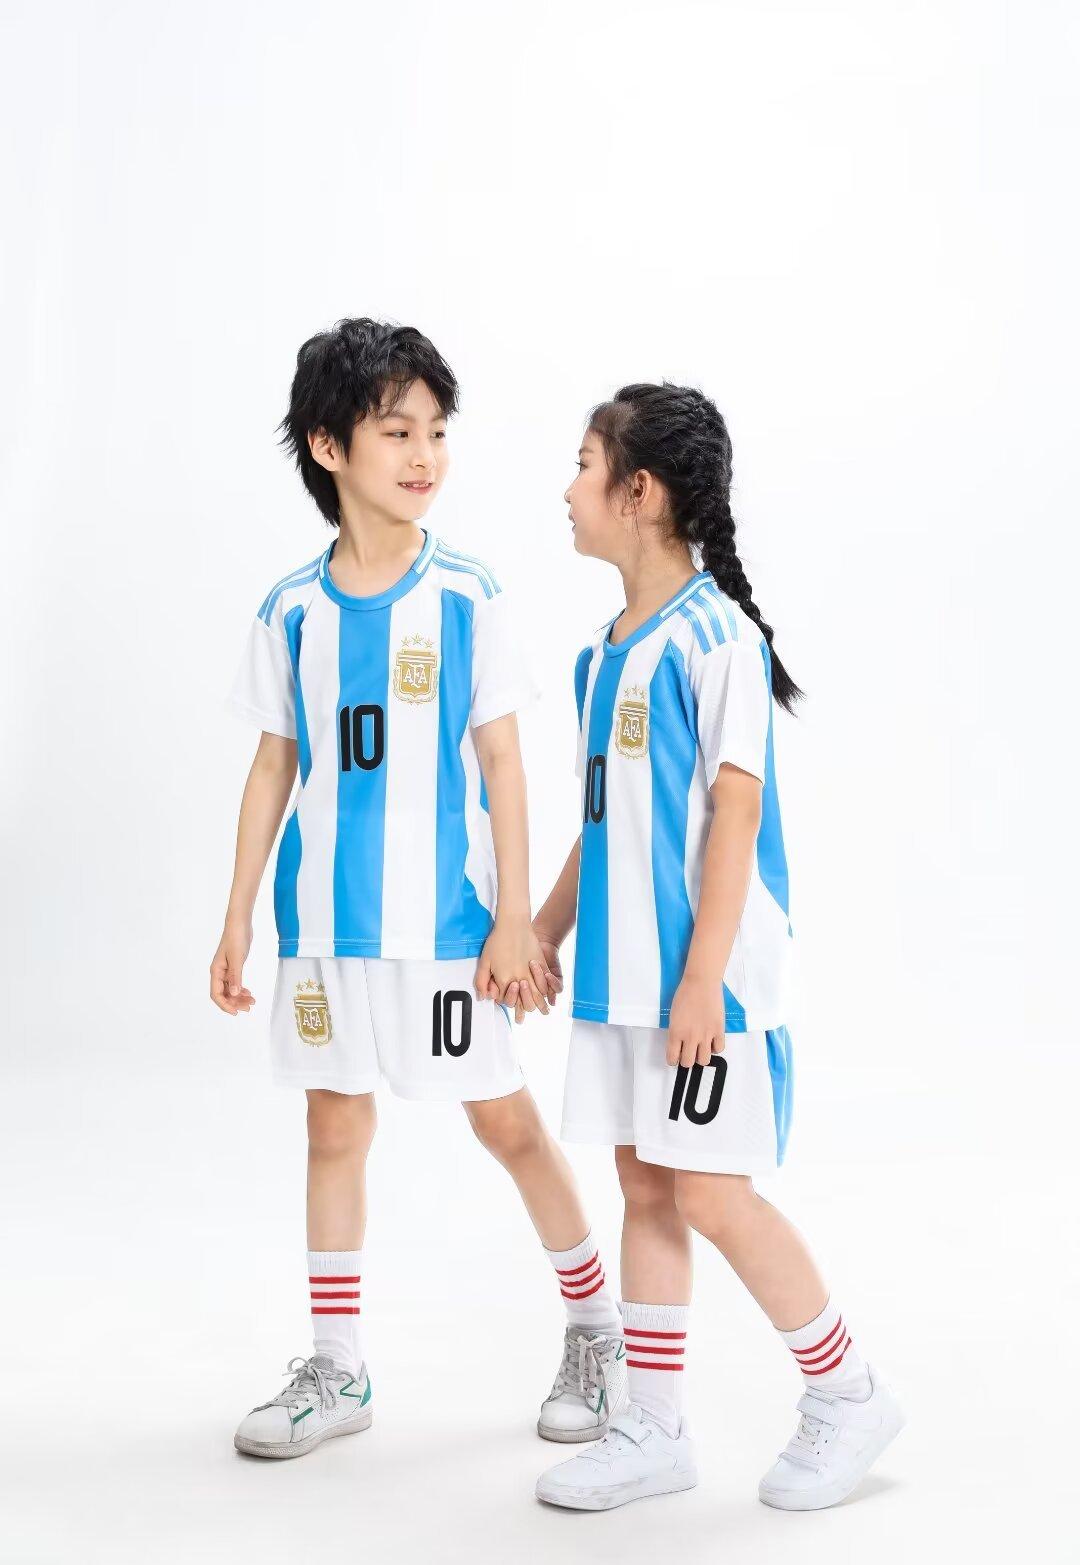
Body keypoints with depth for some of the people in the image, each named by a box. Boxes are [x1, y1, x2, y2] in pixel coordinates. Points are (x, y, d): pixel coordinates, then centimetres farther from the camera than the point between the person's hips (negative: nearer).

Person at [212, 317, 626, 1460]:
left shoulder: (466, 598, -4)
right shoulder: (291, 612, 3)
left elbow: (501, 767, -4)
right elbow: (274, 769, 9)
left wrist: (514, 917, -8)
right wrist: (238, 920, 8)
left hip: (445, 914, -3)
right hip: (325, 915, 3)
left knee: (504, 1118, 4)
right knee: (335, 1124, 10)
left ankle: (596, 1331, 25)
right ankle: (336, 1369, 23)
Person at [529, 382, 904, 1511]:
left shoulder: (718, 637, -13)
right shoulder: (609, 648, 12)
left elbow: (733, 815, -17)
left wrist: (704, 979, -20)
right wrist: (550, 927, 19)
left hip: (701, 976, -8)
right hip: (621, 972, 8)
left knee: (709, 1193, -3)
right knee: (644, 1185, 11)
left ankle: (847, 1397, 17)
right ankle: (653, 1431, 21)